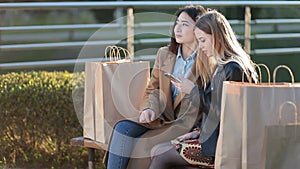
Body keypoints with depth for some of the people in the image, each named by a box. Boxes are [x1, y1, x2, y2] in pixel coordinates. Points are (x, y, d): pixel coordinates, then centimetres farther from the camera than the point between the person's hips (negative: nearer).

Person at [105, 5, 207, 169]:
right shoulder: (164, 54, 13)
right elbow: (153, 89, 17)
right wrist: (149, 109, -4)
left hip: (190, 124, -6)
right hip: (162, 118, 6)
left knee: (140, 144, -25)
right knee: (123, 128, -21)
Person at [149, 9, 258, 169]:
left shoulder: (233, 69, -18)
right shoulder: (221, 66, 14)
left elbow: (223, 114, -19)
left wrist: (193, 91, -13)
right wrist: (198, 132, 7)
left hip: (221, 146, -10)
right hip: (213, 136, 10)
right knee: (156, 150, 4)